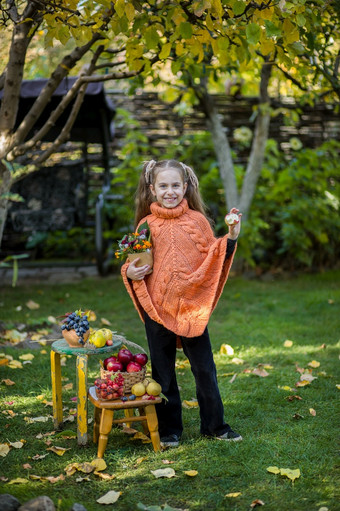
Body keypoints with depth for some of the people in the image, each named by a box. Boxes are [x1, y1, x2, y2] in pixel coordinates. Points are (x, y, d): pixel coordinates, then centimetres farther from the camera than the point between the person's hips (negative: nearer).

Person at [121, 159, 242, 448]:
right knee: (163, 371, 10)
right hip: (158, 308, 1)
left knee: (204, 368, 6)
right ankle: (169, 429, 24)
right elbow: (137, 262, 12)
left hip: (193, 306, 0)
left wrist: (230, 239, -8)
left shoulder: (197, 219, 2)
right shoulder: (147, 224, 3)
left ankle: (215, 425, 22)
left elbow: (211, 258, 5)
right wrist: (130, 273, -9)